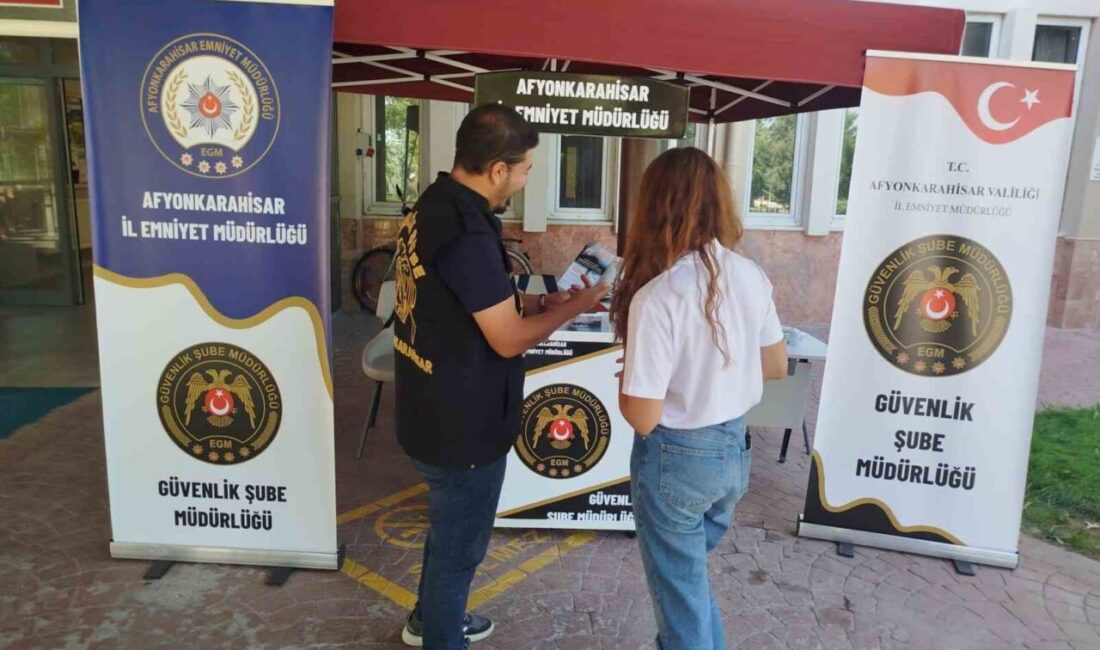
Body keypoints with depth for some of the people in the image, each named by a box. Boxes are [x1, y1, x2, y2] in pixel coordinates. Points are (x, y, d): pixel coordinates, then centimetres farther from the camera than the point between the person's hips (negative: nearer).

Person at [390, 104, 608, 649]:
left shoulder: (430, 208, 2)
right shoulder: (466, 234, -29)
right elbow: (509, 339, -23)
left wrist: (538, 301, 5)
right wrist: (574, 307, -9)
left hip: (432, 412, 10)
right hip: (462, 425, -10)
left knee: (449, 528, 29)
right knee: (459, 543, 13)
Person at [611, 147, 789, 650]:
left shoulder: (657, 296, -25)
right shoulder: (750, 276, -5)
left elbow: (643, 417, -22)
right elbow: (776, 366, 9)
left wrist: (625, 379, -3)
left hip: (678, 458, -7)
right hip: (736, 447, 7)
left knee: (681, 593, 16)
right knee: (691, 575, 29)